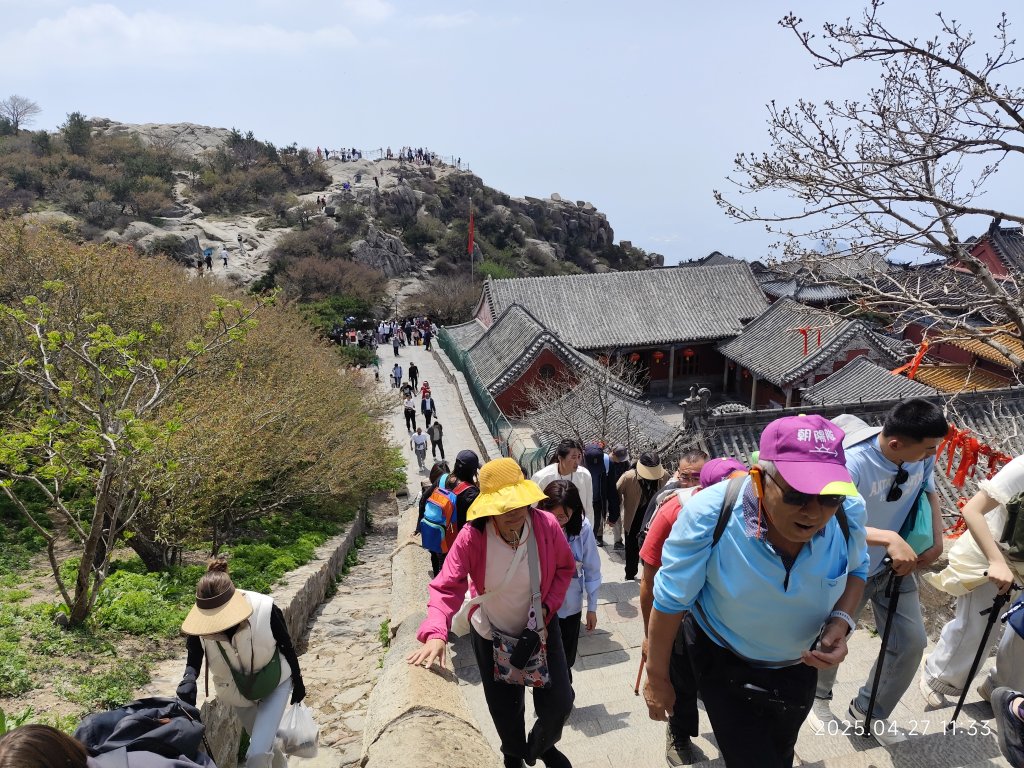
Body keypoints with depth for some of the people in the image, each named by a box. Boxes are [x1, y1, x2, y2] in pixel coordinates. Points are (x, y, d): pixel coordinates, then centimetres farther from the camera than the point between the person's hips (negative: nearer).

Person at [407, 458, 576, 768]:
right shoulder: (471, 537, -30)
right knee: (505, 710, 16)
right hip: (492, 633, -1)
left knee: (558, 702, 2)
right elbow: (447, 587, -32)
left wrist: (548, 606, -15)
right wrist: (435, 633, -47)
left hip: (540, 625, 1)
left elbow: (565, 568, -5)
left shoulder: (547, 524, -24)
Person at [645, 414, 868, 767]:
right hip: (723, 663, -4)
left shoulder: (848, 510, -26)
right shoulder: (709, 514, -35)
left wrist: (841, 620, -21)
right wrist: (657, 679, -10)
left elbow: (856, 569, -1)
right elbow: (670, 601, -21)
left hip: (797, 665, 4)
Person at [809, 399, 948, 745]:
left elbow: (929, 492, 5)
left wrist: (936, 542, -5)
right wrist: (890, 539, -51)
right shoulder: (853, 464, -35)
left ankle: (868, 710, 33)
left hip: (896, 568, 5)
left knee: (912, 641, 8)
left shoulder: (922, 456, -16)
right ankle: (818, 697, 47)